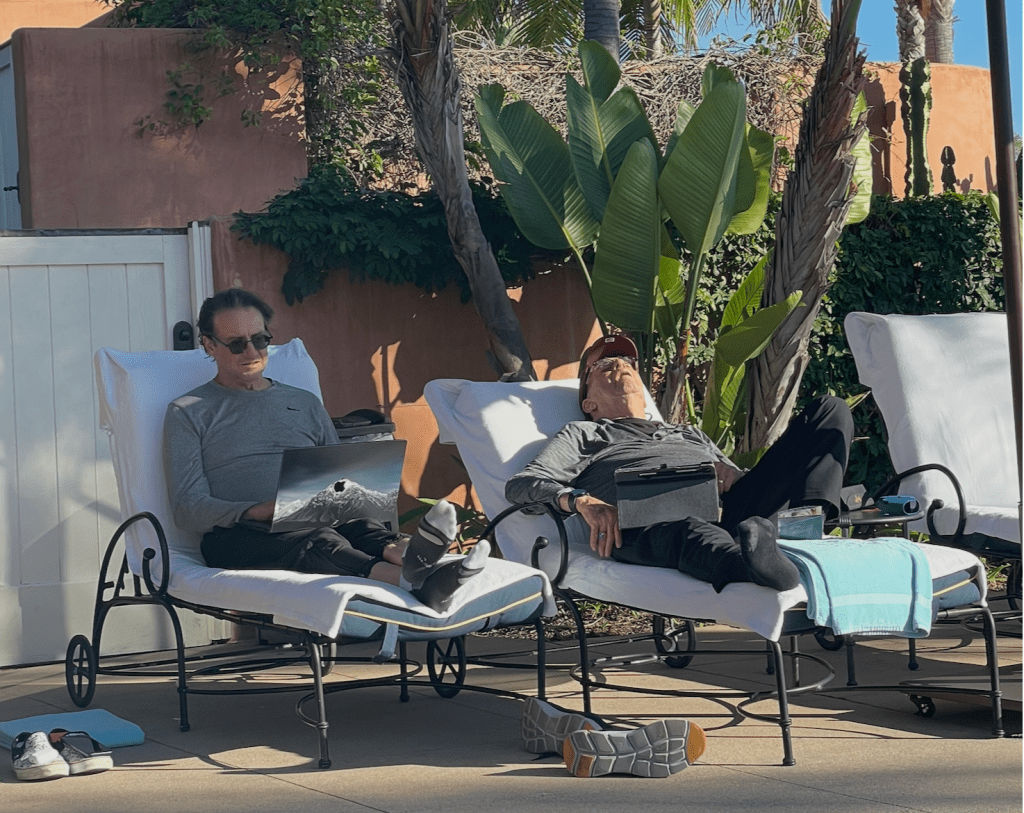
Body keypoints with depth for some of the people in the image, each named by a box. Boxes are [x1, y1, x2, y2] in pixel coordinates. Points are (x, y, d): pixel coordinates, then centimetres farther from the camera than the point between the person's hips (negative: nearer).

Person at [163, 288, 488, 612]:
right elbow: (188, 509, 1)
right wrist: (261, 512, -18)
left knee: (361, 525, -34)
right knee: (319, 542, -38)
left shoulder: (305, 404, 28)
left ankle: (404, 552, -68)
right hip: (239, 535, -4)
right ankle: (414, 581, -66)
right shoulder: (188, 413, 13)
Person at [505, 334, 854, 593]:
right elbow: (520, 485, 16)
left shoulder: (691, 434, 47)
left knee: (830, 410, -5)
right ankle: (749, 565, -80)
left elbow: (743, 479, 33)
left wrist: (731, 473, 5)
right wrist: (581, 501, -8)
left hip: (728, 511, 5)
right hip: (642, 516, -5)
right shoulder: (583, 434, 35)